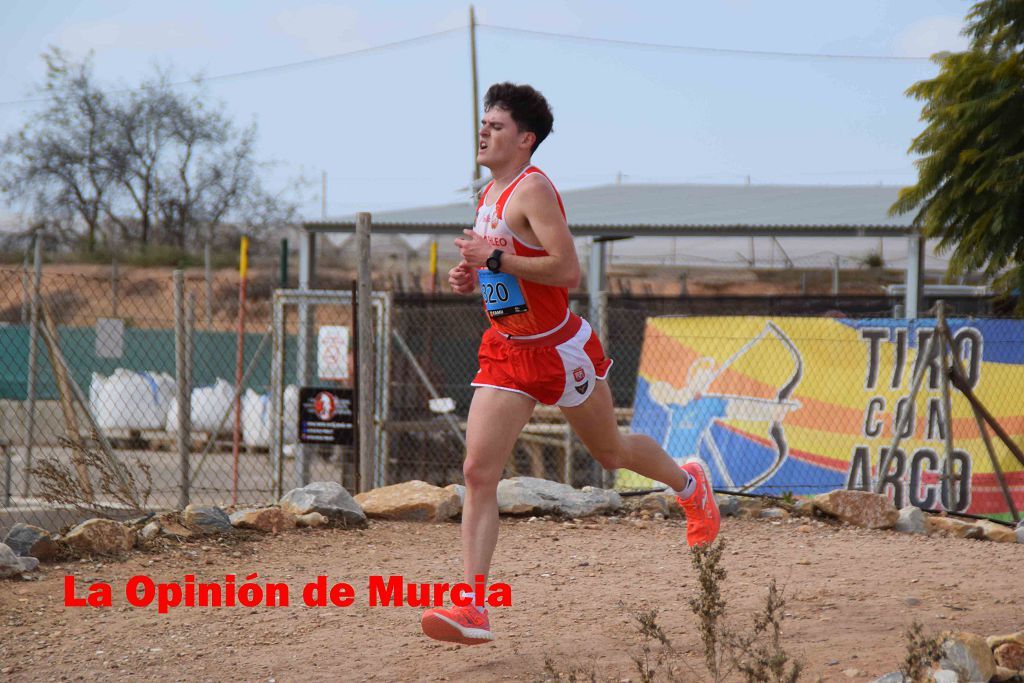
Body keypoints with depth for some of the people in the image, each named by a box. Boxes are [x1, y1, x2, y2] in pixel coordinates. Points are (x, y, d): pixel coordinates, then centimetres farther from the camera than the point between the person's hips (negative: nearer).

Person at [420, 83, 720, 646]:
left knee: (610, 452, 16)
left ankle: (689, 483, 48)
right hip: (506, 352, 7)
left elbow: (567, 270, -28)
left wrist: (494, 259, -28)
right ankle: (472, 609, -12)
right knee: (478, 472, -8)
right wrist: (473, 277, 5)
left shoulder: (533, 189, -19)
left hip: (561, 349, -7)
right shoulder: (490, 194, 9)